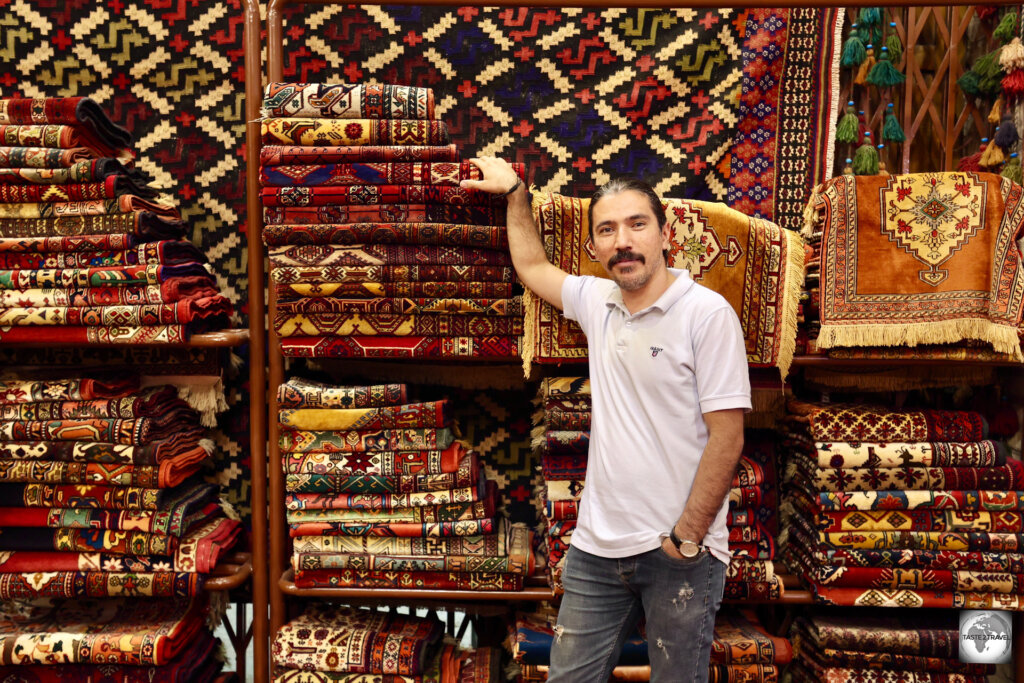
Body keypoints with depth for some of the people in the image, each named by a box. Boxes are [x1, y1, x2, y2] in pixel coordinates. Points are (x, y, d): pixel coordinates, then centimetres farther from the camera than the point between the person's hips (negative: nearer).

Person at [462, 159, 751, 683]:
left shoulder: (708, 314, -12)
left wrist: (687, 539, -14)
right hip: (596, 546, 5)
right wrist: (514, 191, 27)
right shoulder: (597, 301, 6)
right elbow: (531, 267, 25)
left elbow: (726, 437, -14)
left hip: (680, 554, -5)